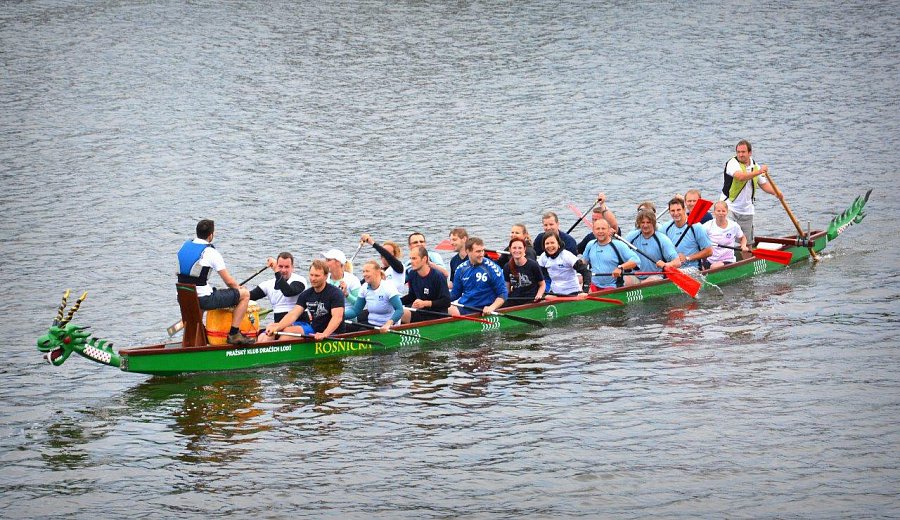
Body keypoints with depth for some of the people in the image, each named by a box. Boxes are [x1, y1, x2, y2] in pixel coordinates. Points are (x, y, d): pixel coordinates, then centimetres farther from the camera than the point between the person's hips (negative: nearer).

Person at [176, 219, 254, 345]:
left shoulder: (185, 246, 8)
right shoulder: (211, 253, -13)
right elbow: (229, 281, -10)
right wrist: (238, 287, 13)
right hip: (203, 300, -8)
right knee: (245, 294, 2)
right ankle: (234, 334, 0)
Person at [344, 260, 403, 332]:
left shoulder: (388, 287, -14)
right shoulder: (364, 288, 5)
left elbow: (400, 310, -23)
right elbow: (355, 310, 7)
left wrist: (388, 324, -39)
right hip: (371, 324, 7)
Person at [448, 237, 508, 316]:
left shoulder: (493, 268, -4)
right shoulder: (461, 269, 9)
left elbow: (503, 294, -2)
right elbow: (455, 294, 20)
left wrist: (491, 308, -18)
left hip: (483, 310, -3)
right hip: (462, 307, 3)